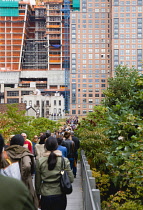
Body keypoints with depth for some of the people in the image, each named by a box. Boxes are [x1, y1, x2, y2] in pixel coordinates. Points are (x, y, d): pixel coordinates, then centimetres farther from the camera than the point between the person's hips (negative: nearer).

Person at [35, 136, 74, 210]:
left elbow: (37, 182, 2)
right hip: (60, 195, 0)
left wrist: (38, 196, 13)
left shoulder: (40, 161, -5)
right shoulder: (64, 160, -8)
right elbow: (71, 179, -6)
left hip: (45, 196, 0)